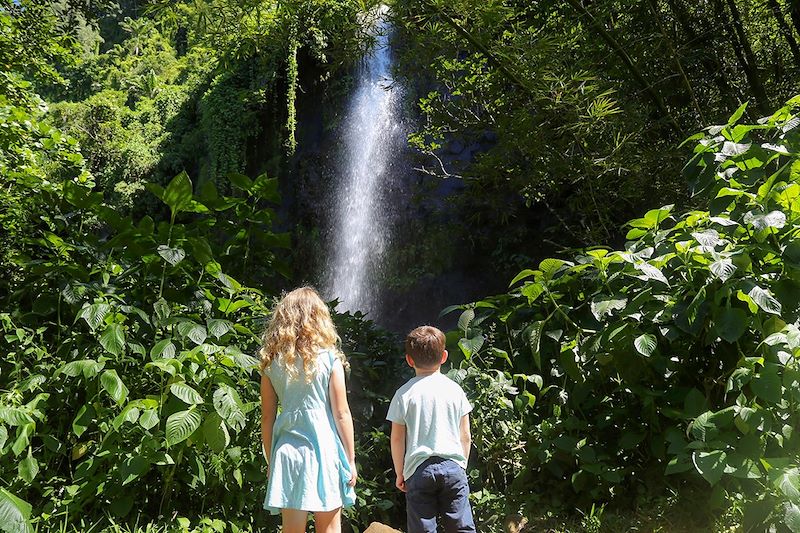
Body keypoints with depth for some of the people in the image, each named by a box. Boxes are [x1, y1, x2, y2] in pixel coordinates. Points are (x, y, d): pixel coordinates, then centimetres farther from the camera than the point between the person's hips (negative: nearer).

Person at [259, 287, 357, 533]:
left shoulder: (272, 363, 2)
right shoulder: (329, 359, -7)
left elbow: (267, 417, 5)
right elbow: (341, 414, -6)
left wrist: (270, 461, 15)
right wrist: (351, 459, 2)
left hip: (287, 452, 3)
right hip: (324, 450, -2)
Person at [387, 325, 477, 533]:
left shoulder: (404, 394, -4)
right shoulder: (455, 389, 1)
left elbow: (397, 439, -1)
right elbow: (465, 436, 5)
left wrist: (400, 473, 11)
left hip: (419, 469, -1)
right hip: (453, 465, 1)